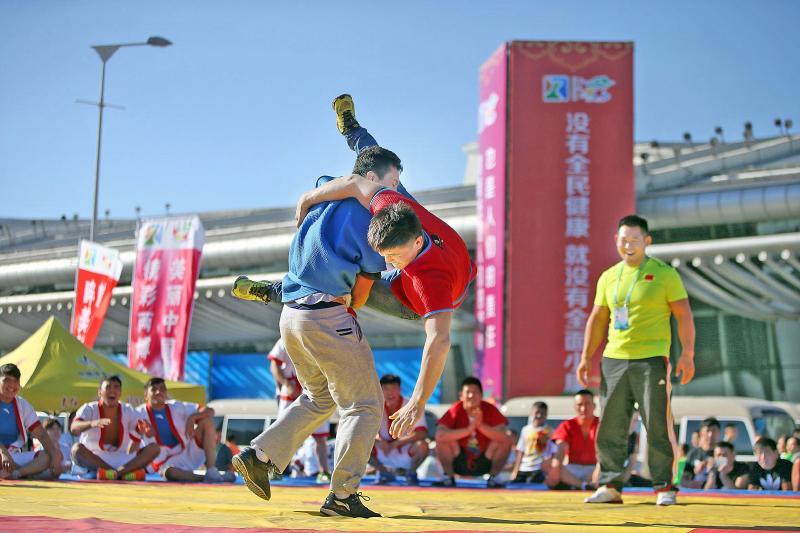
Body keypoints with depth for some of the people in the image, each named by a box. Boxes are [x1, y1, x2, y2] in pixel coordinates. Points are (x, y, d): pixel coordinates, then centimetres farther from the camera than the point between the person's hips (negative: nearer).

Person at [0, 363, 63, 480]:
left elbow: (42, 435, 5)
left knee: (54, 456, -16)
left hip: (16, 455, 6)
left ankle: (14, 473, -33)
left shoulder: (22, 405, 13)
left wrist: (55, 457, -11)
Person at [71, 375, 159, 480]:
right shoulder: (90, 409, -5)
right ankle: (125, 472, -37)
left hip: (122, 459, 3)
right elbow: (73, 428, -25)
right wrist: (92, 423, -47)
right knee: (77, 449, -34)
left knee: (154, 447, -17)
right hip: (93, 460, -3)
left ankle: (117, 472, -37)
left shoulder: (128, 410, 5)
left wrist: (144, 429, -37)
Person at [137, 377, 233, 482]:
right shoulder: (141, 413, -4)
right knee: (169, 472, -41)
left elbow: (209, 411, -1)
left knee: (206, 419, -15)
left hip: (189, 453, 4)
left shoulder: (176, 407, 4)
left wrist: (192, 417, -18)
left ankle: (211, 471, -22)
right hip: (166, 462, -4)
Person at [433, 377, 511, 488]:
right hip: (459, 464, 0)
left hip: (484, 464, 1)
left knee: (505, 442, -21)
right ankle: (449, 478, -8)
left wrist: (481, 425, -37)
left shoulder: (490, 410, -12)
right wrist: (468, 430, -38)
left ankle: (492, 478, -7)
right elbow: (439, 436, -31)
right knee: (443, 439, -24)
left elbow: (503, 437, -26)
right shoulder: (455, 410, -15)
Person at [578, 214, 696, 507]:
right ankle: (610, 486, 10)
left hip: (651, 359, -4)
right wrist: (586, 357, 12)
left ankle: (664, 487, 3)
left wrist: (687, 354, -11)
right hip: (613, 359, 5)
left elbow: (683, 315, -2)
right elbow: (597, 320, 19)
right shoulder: (608, 277, 14)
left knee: (657, 426, -5)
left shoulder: (664, 273, 0)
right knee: (610, 428, 3)